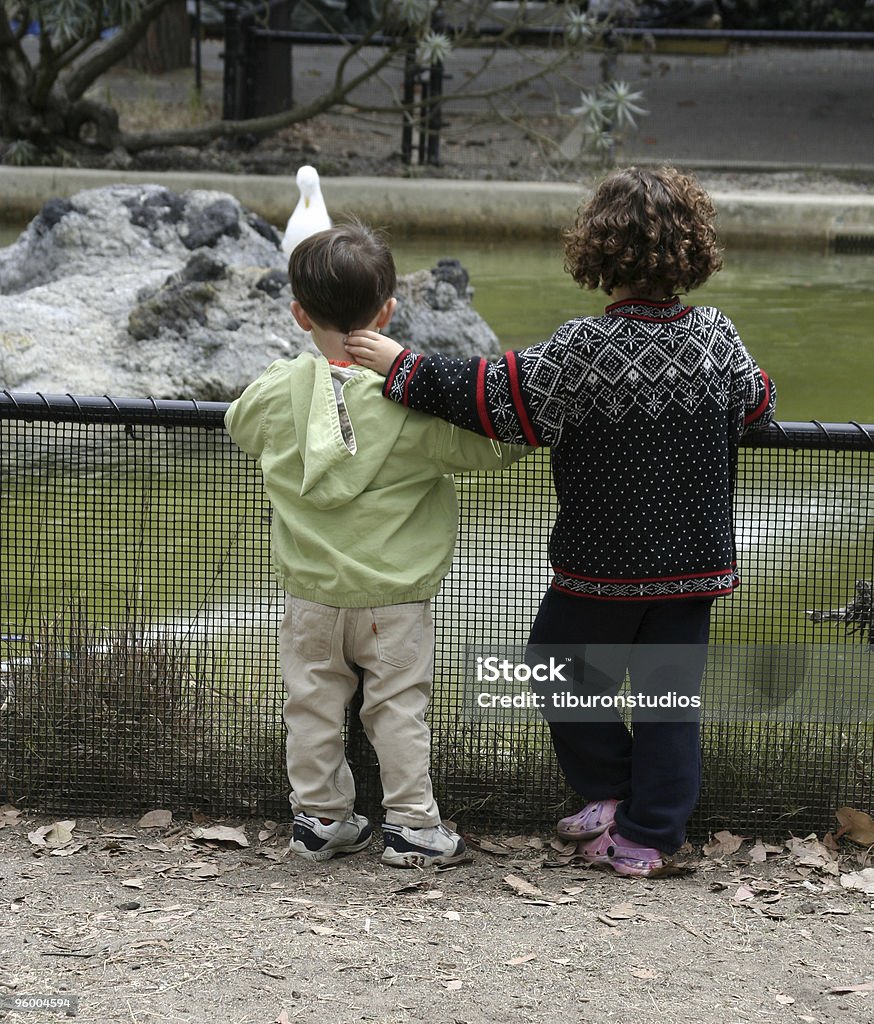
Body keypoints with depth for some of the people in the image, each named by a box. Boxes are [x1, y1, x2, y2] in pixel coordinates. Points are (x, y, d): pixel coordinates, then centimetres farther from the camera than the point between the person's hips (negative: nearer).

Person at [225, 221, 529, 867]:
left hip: (312, 590, 2)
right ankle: (413, 826, 13)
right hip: (394, 595, -2)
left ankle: (320, 818, 22)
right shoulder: (418, 401, -17)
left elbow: (239, 423, 14)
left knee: (314, 704, 14)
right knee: (398, 705, 8)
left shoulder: (277, 392, -8)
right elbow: (495, 446, -12)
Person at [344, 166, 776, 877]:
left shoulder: (585, 349, -19)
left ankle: (608, 790, 20)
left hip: (602, 565, -4)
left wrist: (403, 368, -13)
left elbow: (496, 398, -20)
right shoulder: (717, 337, -5)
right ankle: (650, 833, 13)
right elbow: (759, 404, 11)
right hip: (695, 564, 4)